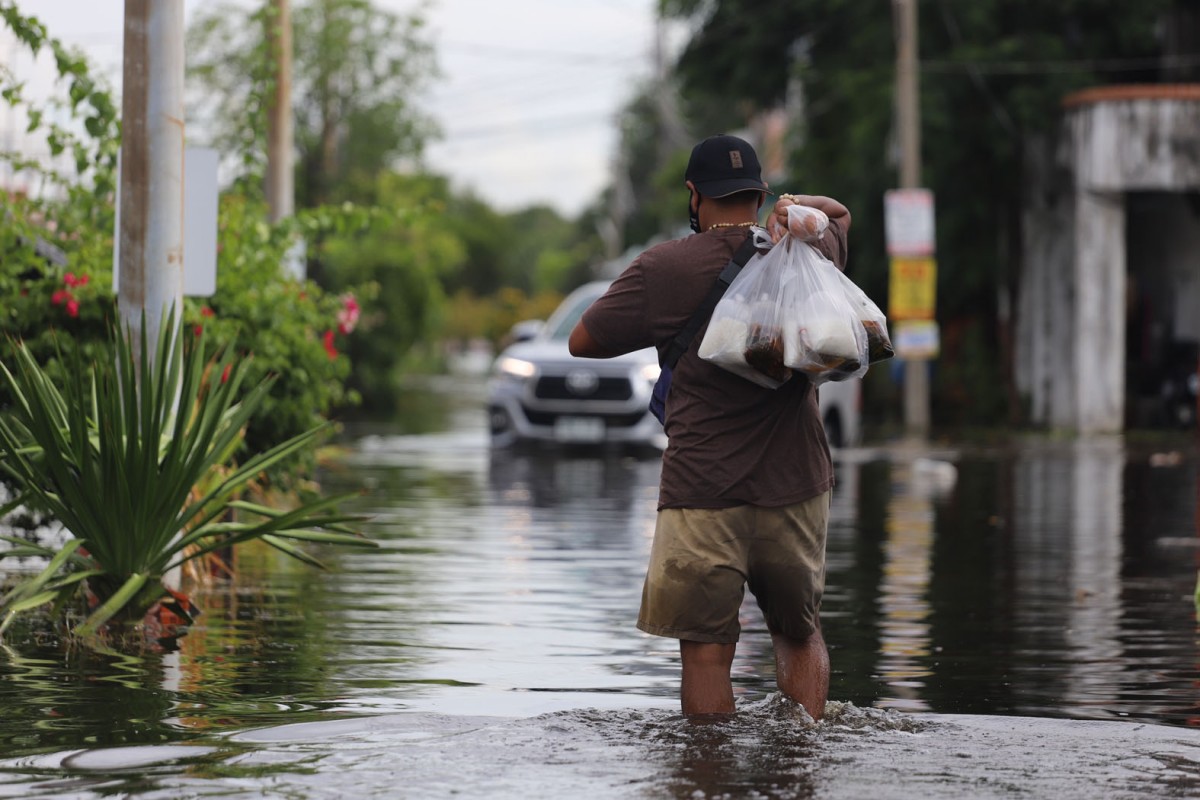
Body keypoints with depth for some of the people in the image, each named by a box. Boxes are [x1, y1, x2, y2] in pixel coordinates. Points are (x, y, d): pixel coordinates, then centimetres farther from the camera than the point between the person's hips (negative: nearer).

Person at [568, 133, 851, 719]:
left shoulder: (663, 269, -7)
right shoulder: (807, 253, 5)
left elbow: (582, 341, 3)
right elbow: (840, 213, 29)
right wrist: (799, 206, 7)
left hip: (702, 498, -4)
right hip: (796, 488, 4)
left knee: (705, 653, 1)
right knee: (799, 632, 21)